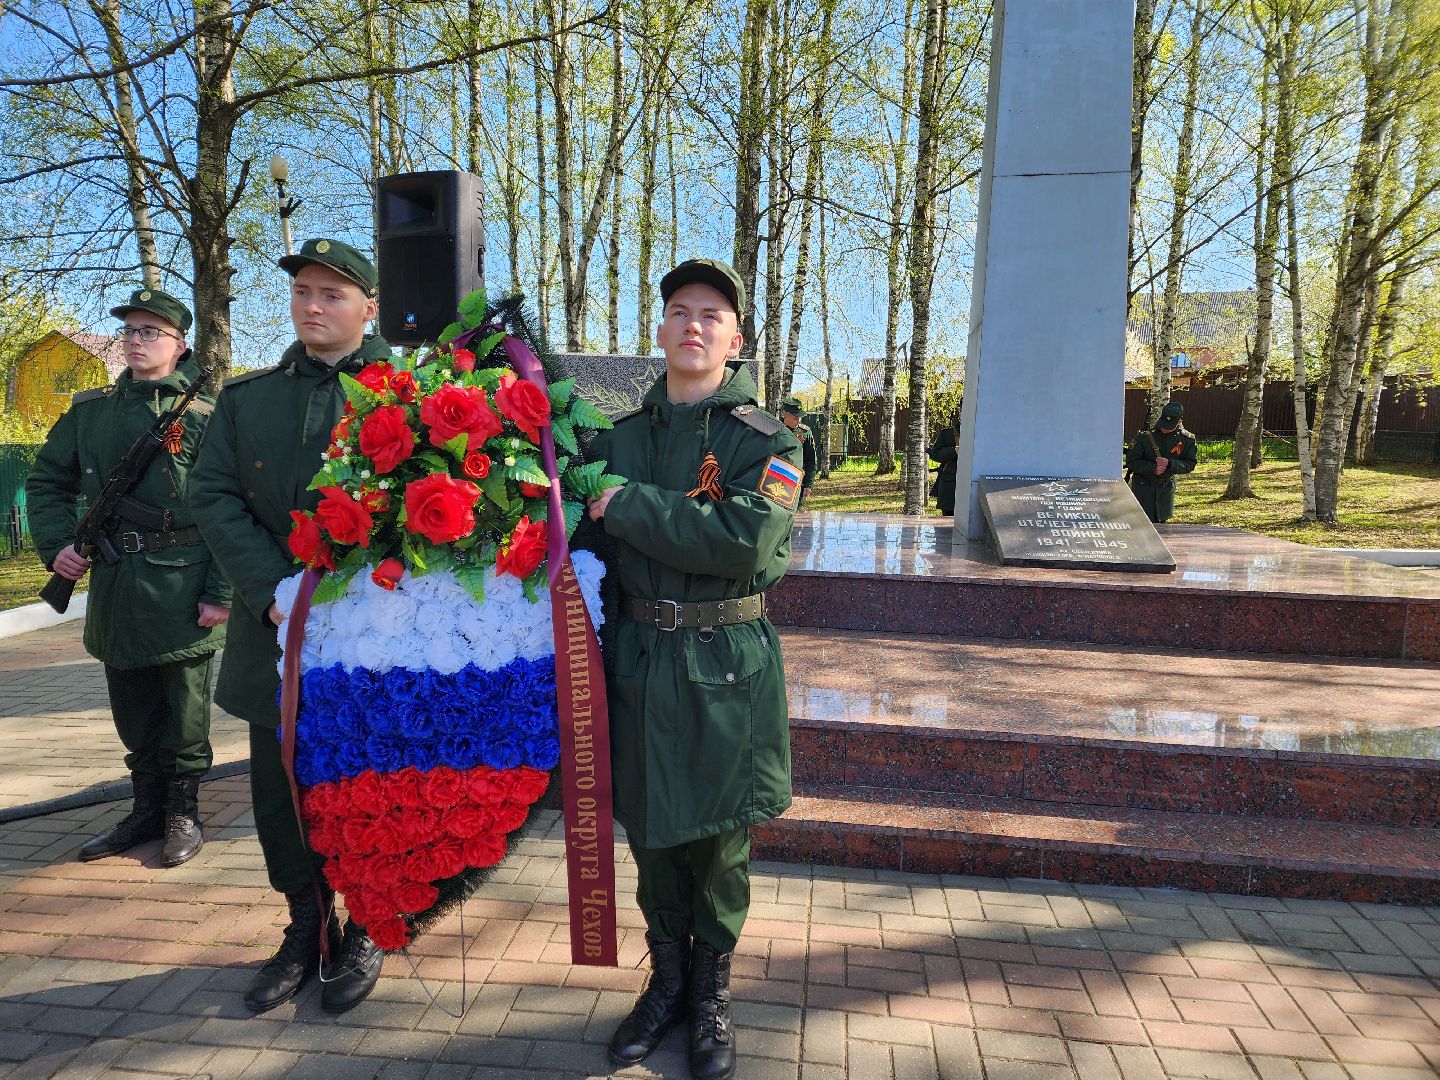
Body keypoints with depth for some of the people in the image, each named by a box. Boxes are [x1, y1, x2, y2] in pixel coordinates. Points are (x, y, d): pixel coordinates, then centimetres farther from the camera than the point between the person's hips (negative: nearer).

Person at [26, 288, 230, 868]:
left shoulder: (206, 417, -6)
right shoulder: (90, 410, 10)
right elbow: (47, 481, 19)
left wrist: (221, 592, -15)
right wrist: (57, 544, 2)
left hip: (182, 587, -5)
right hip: (113, 584, 5)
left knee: (184, 710, 6)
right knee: (132, 710, 15)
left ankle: (183, 811, 22)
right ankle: (146, 808, 31)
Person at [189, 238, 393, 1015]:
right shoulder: (246, 397, 11)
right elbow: (214, 497, 3)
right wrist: (274, 590, -11)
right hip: (276, 630, 4)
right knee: (280, 790, 13)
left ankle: (365, 930, 30)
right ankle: (306, 930, 33)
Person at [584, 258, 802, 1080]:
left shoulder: (767, 441, -4)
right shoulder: (620, 439, 9)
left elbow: (744, 540, -21)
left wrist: (629, 507, -17)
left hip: (727, 667, -3)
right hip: (637, 659, 3)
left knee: (720, 841, 10)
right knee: (652, 833, 14)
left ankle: (712, 992, 34)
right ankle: (667, 980, 37)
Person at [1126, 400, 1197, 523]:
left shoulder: (1187, 439, -6)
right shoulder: (1145, 435, -15)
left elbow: (1190, 464, -3)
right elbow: (1131, 460, -11)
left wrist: (1170, 464, -22)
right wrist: (1153, 468, -24)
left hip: (1166, 489, 3)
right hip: (1143, 486, -3)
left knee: (1161, 522, 12)